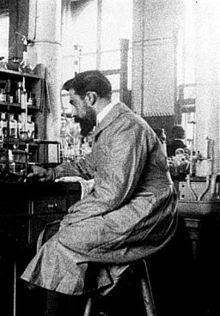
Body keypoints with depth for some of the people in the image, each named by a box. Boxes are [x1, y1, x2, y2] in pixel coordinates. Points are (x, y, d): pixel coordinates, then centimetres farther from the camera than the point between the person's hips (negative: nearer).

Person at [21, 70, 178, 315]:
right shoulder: (107, 125, 13)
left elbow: (115, 191, -25)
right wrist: (53, 173, 29)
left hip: (143, 212, -10)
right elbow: (90, 165, 32)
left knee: (64, 242, -21)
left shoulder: (127, 127, -19)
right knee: (54, 232, 1)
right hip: (123, 205, 10)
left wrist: (77, 211, -15)